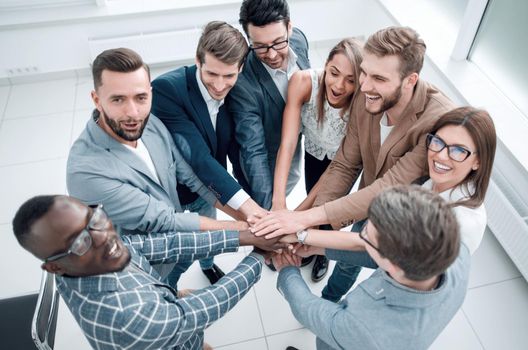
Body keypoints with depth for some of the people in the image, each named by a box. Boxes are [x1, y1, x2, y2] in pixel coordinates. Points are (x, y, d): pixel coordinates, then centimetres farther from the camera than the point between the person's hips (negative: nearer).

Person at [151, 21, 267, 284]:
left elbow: (238, 152, -12)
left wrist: (262, 212, -22)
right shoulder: (167, 89, -33)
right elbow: (196, 156, -39)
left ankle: (207, 265, 64)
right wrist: (247, 205, -47)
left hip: (208, 188, 4)